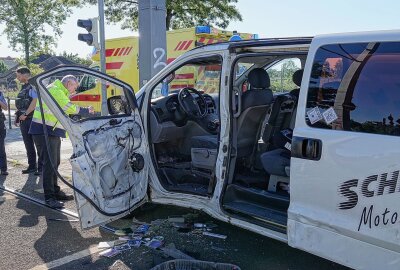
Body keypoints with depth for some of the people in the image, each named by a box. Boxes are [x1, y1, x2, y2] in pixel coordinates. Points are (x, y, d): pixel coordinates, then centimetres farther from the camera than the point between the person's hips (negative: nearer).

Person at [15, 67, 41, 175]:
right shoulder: (24, 87, 18)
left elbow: (35, 102, -21)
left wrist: (25, 114, -18)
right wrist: (18, 115, 14)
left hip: (31, 119, -9)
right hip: (24, 120, 9)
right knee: (28, 144, 12)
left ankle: (41, 167, 2)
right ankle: (32, 166, 21)